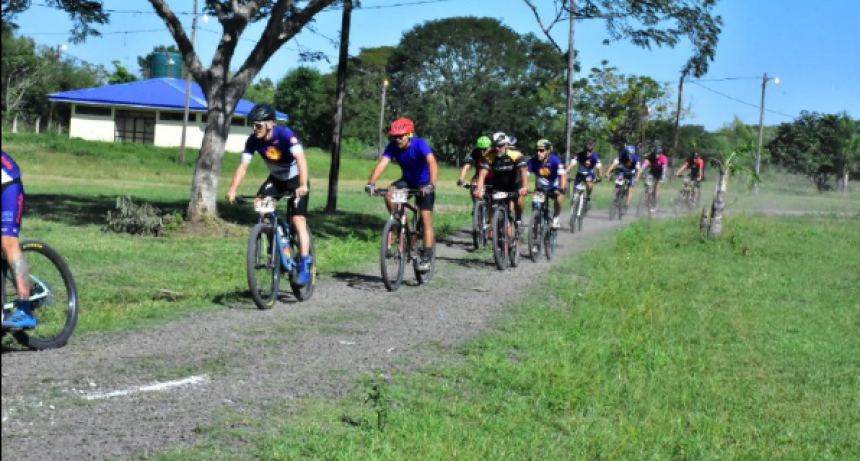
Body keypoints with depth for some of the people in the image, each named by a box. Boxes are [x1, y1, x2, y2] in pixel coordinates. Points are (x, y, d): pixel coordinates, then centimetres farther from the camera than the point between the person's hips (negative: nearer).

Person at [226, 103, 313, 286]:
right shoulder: (253, 140, -17)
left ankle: (305, 267, -11)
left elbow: (301, 159, -42)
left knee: (298, 221, -16)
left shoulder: (285, 134, -31)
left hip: (296, 178, -5)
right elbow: (243, 166, -20)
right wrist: (232, 190, -34)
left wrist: (303, 185, -55)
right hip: (276, 178, 5)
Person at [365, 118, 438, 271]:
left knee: (426, 218, -12)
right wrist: (371, 183, -45)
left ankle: (426, 257, -9)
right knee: (389, 193, -26)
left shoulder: (420, 144, -28)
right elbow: (381, 163, -28)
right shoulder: (393, 147, -16)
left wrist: (431, 185, -57)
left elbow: (432, 163, -41)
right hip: (407, 181, 4)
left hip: (424, 183, -4)